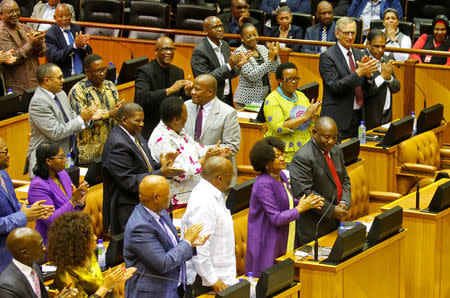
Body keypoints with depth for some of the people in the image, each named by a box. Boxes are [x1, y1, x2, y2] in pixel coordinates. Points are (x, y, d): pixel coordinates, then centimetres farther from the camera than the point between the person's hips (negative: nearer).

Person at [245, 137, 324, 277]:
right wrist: (300, 208, -17)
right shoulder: (264, 184, -23)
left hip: (285, 241, 9)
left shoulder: (281, 176, 6)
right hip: (268, 244, -9)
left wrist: (306, 203, 3)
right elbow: (276, 218, -24)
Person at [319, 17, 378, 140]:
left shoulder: (359, 54, 12)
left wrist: (368, 73, -12)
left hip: (359, 115, 6)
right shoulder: (327, 56, -8)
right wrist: (359, 72, -25)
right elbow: (335, 87, -17)